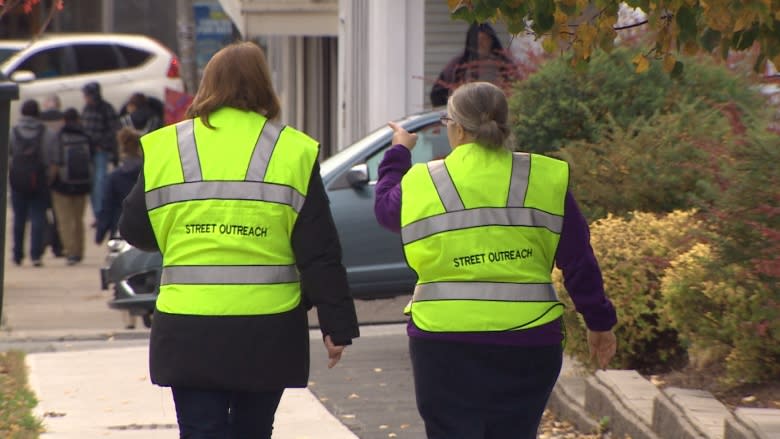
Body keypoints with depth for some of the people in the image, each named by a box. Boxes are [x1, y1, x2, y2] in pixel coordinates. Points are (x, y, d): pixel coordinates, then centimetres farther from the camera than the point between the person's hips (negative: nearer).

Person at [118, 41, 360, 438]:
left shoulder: (164, 148, 2)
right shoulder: (293, 153, -1)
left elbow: (134, 230, 10)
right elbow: (319, 252, -1)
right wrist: (337, 325, 4)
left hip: (189, 331, 0)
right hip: (267, 331, 0)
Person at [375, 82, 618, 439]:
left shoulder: (421, 184, -1)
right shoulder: (546, 179, 0)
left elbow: (385, 208, 22)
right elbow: (578, 260, 3)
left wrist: (398, 153, 39)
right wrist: (599, 321, 13)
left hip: (443, 339, -1)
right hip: (528, 339, 1)